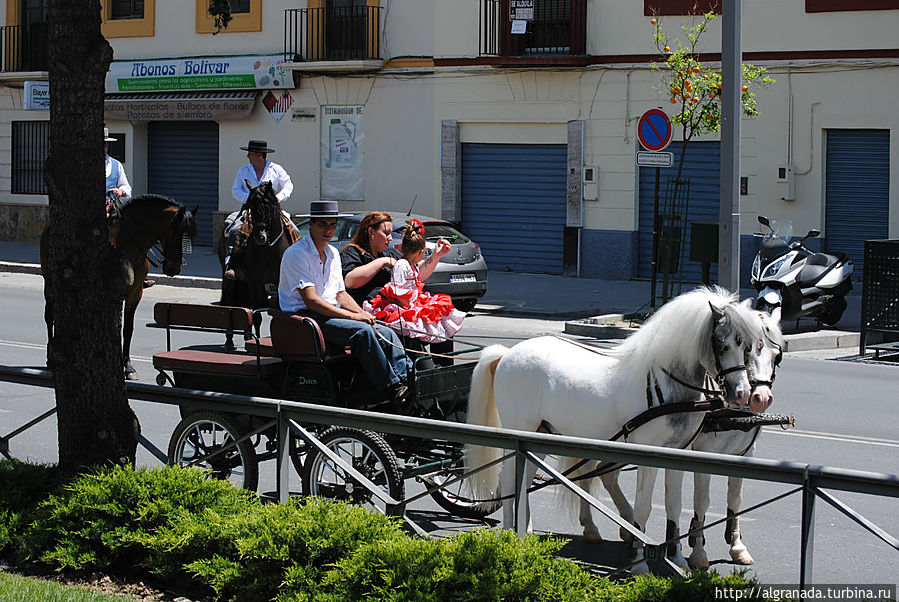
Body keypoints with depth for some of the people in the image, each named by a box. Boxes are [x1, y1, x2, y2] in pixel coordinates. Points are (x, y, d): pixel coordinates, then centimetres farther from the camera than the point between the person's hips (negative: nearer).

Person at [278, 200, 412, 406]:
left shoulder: (332, 254, 17)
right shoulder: (296, 254, -10)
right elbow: (311, 300, -18)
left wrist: (362, 313, -1)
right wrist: (352, 316, -19)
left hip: (332, 315, 8)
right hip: (305, 317, -8)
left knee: (387, 334, -12)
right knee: (362, 331, -30)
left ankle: (408, 382, -22)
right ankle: (393, 389, -29)